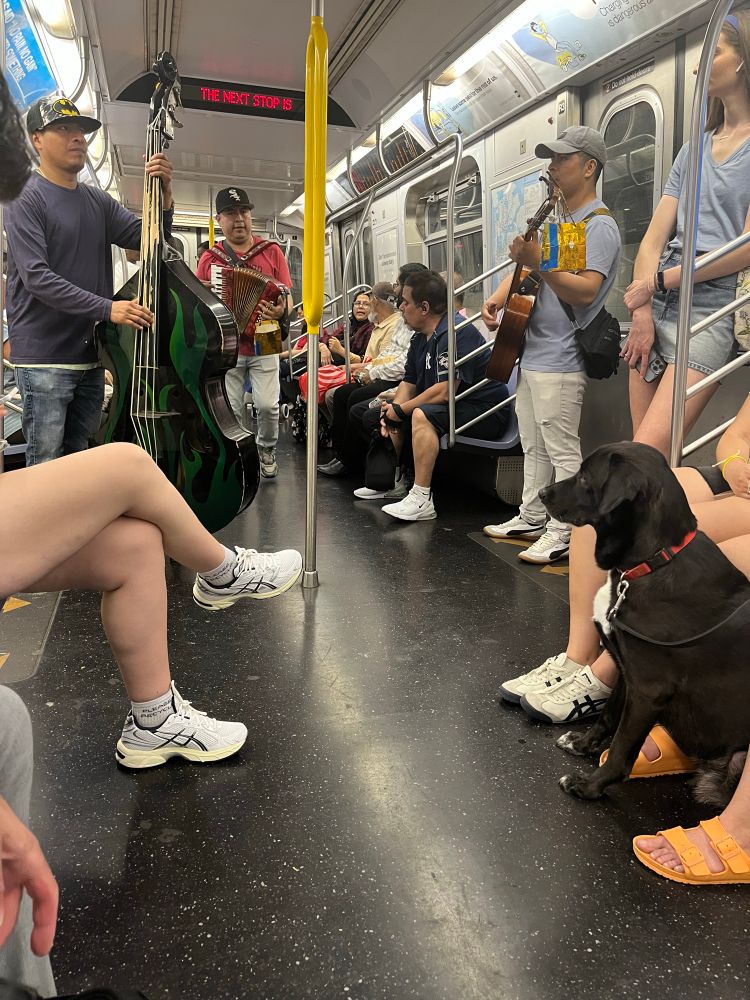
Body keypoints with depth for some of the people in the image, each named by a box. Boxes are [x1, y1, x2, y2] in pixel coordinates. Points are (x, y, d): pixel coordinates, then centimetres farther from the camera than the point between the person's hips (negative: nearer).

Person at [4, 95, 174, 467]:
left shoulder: (98, 201, 14)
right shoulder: (25, 199, -6)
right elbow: (36, 277, -17)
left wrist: (163, 193, -9)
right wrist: (107, 308, -25)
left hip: (90, 356, 7)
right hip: (44, 357, -6)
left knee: (81, 465, 16)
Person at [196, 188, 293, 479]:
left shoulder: (271, 251, 4)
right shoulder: (209, 258, 6)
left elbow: (286, 298, 2)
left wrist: (281, 310, -20)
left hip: (263, 345, -1)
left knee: (267, 404, -8)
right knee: (232, 409, 1)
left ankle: (267, 448, 20)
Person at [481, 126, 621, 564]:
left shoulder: (599, 225, -10)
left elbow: (586, 290, -23)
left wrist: (539, 263, -33)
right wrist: (498, 297, 9)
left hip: (560, 361, -10)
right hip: (531, 354, 10)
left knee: (562, 452, -5)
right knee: (534, 447, 15)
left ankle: (563, 534, 2)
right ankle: (532, 519, 26)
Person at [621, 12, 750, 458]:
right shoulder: (694, 148, 21)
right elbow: (654, 239, 10)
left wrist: (658, 280, -6)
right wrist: (643, 314, -4)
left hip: (712, 311, -6)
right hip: (657, 308, 6)